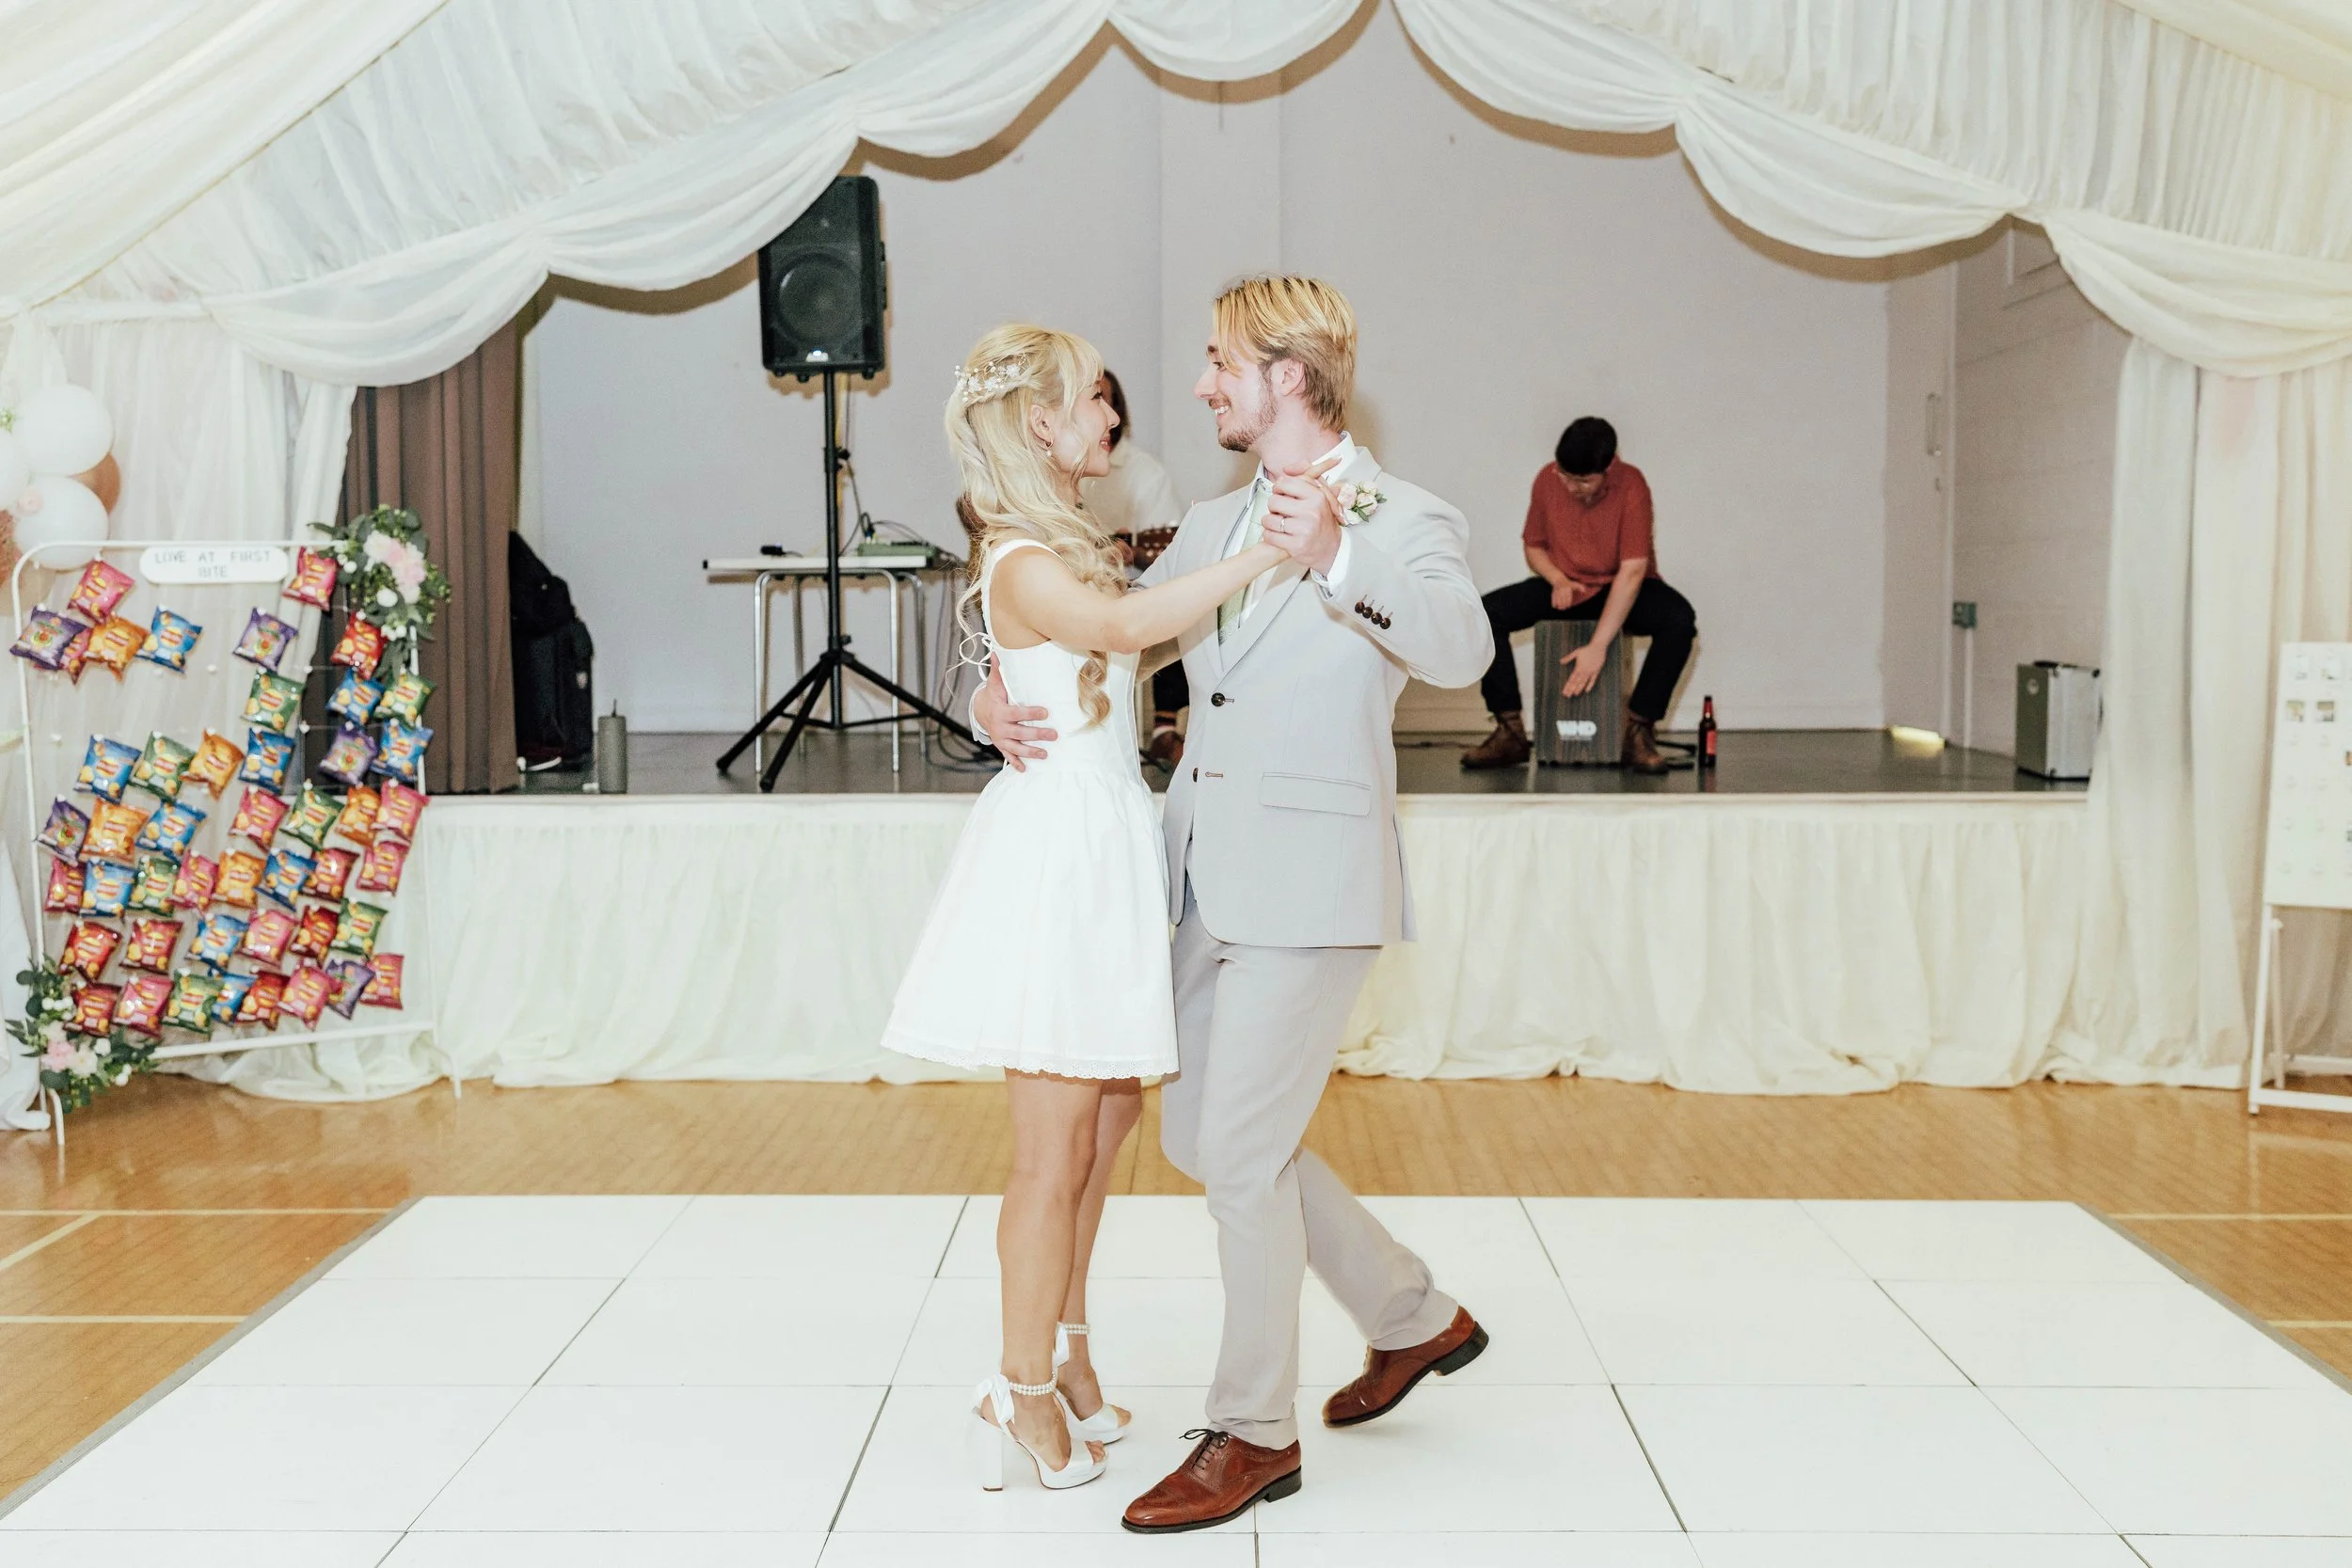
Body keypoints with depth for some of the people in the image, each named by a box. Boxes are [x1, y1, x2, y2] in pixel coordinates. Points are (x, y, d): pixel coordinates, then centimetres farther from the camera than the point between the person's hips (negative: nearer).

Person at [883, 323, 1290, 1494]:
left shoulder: (1077, 548, 15)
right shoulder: (1022, 564, -16)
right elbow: (1125, 625, -34)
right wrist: (1267, 554, -36)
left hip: (1106, 849, 9)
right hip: (1055, 853, -9)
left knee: (1109, 1117, 16)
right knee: (1056, 1146, -2)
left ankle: (1062, 1348, 30)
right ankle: (1023, 1393, 11)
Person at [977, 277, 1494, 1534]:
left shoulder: (1400, 521, -7)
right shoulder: (1215, 526, 16)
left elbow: (1461, 648, -26)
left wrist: (1336, 557, -42)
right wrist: (999, 694, 3)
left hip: (1310, 885, -8)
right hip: (1209, 884, 8)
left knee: (1241, 1153, -4)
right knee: (1201, 1139, 15)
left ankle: (1254, 1435, 15)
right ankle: (1416, 1318, 33)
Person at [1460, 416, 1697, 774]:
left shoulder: (1631, 486, -22)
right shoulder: (1548, 479, -10)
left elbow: (1632, 571, -27)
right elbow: (1533, 545, 6)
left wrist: (1597, 647, -33)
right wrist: (1558, 580, -17)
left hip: (1621, 590, -3)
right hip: (1566, 588, 3)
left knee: (1679, 620, -33)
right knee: (1486, 613, -19)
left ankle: (1638, 731, -22)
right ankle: (1510, 732, -15)